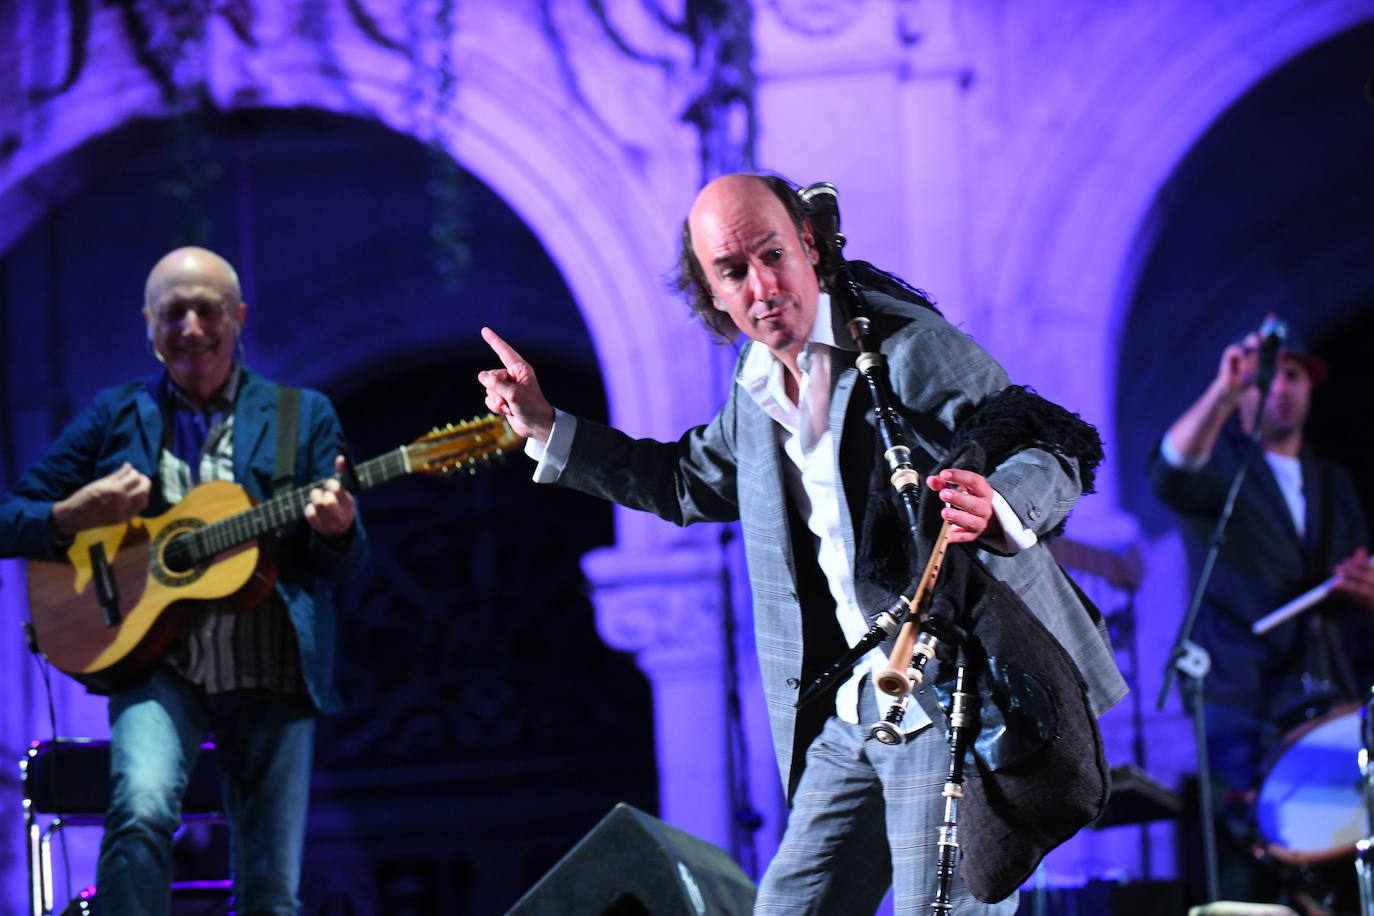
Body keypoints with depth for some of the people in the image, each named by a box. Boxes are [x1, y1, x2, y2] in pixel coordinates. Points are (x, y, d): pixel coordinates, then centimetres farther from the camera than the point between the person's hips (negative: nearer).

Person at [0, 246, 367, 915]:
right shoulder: (116, 415, 11)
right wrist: (74, 516, -11)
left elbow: (345, 565, 6)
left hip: (275, 673, 1)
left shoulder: (303, 416, 12)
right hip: (157, 663, -1)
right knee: (141, 808, -30)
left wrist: (337, 531, -18)